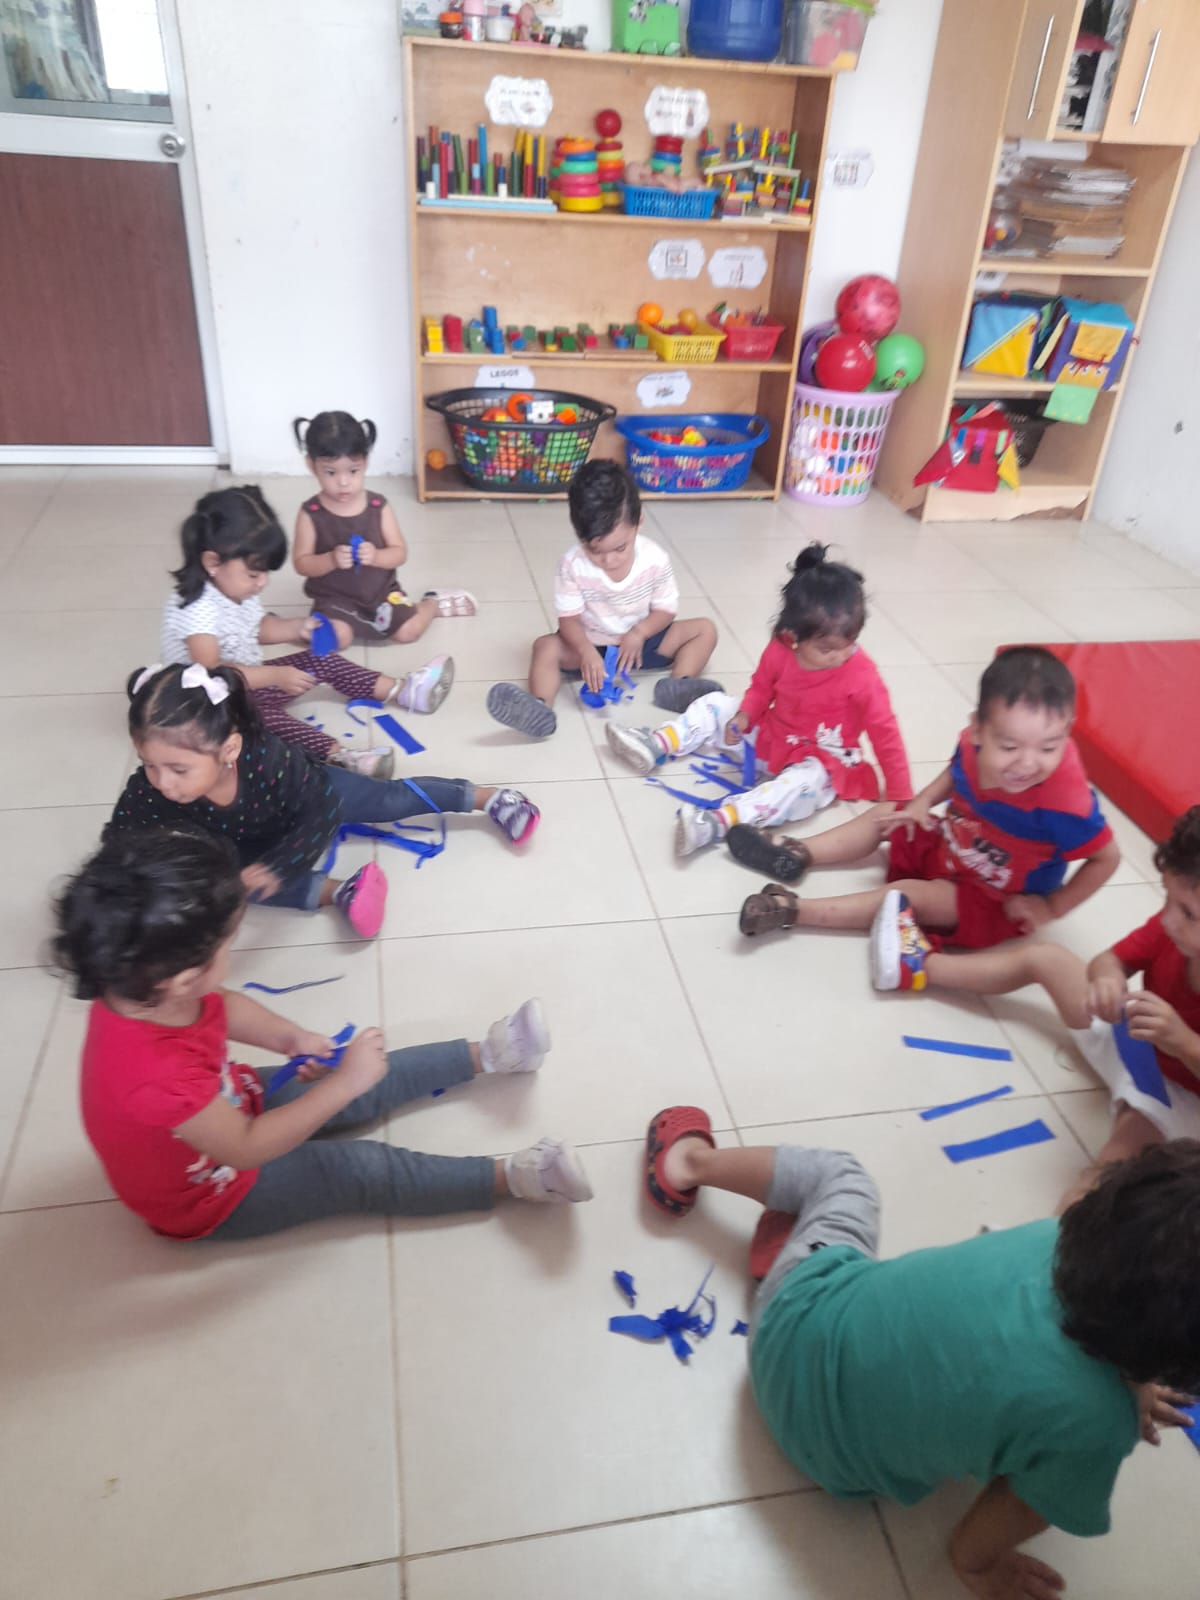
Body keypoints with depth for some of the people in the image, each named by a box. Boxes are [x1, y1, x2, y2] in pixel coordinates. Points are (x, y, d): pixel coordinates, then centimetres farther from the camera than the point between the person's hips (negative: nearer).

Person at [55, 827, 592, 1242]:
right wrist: (345, 1083, -30)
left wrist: (290, 1038, -15)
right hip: (214, 1196, -7)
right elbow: (246, 1148, -33)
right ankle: (511, 1177, -4)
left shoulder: (136, 991, -22)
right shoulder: (155, 1076, -46)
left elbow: (221, 1005, 0)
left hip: (230, 1103, 7)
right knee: (363, 1169, -11)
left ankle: (484, 1054, 21)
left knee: (363, 1085, 8)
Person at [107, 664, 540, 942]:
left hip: (310, 792, -2)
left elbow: (322, 812, -34)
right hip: (245, 843, 3)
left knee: (391, 799, 5)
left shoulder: (268, 758, -46)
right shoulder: (145, 794, -38)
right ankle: (334, 892, -23)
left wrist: (277, 866, -44)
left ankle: (486, 798, 24)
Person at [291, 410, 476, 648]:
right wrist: (331, 560, -29)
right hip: (334, 598, -1)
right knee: (336, 639, -27)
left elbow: (400, 553, -5)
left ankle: (433, 603, 21)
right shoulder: (310, 513, -10)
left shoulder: (378, 507, -6)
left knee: (408, 631, -11)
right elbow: (301, 563, -9)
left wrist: (375, 556, -26)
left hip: (380, 591, 1)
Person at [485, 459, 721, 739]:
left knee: (705, 629, -12)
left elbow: (665, 609, -8)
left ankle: (679, 686, -36)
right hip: (591, 644, -2)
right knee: (546, 646, -29)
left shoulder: (656, 559, -17)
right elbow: (569, 618, -19)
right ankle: (540, 709, -52)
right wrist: (586, 651, -39)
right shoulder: (572, 565, -21)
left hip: (641, 640, 2)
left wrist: (639, 633, -28)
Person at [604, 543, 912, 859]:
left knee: (808, 781, -39)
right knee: (716, 706, 5)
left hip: (819, 762, -5)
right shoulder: (780, 649, -15)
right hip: (769, 738, 6)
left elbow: (885, 733, -21)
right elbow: (761, 688, 5)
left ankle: (720, 821, -54)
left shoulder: (861, 674, -25)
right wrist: (745, 715, -16)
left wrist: (900, 797, -20)